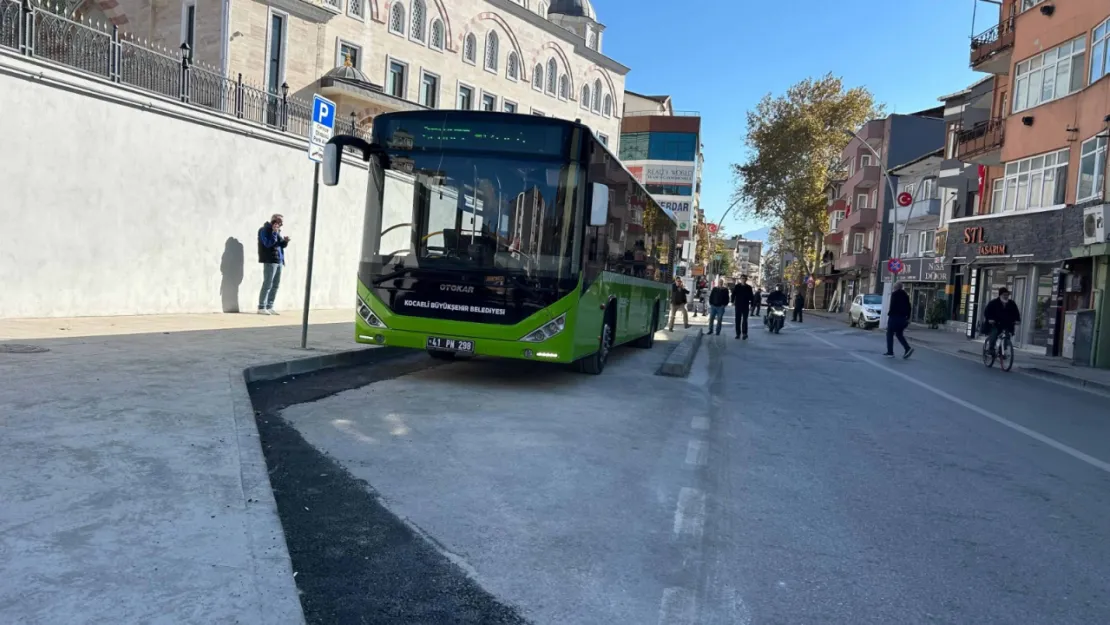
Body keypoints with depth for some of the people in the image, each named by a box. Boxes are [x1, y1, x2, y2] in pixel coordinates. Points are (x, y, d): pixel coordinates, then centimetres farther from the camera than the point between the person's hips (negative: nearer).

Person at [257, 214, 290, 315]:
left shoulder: (277, 231, 19)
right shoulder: (265, 230, -6)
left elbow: (280, 245, 20)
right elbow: (268, 243, -18)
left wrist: (285, 241, 1)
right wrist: (274, 232, -18)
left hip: (279, 261, 9)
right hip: (270, 261, -9)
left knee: (276, 285, 11)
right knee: (267, 284, -10)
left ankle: (269, 307, 17)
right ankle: (261, 307, -7)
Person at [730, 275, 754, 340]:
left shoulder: (749, 287, 3)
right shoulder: (736, 287, 3)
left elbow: (751, 297, 5)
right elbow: (733, 295, 3)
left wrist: (751, 305, 1)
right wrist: (733, 301, -10)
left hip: (746, 306, -1)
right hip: (738, 306, 1)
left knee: (744, 320, -4)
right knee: (737, 320, 3)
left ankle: (744, 333, -1)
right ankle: (738, 333, 10)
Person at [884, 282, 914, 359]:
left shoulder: (894, 294, -9)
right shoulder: (905, 295, 13)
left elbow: (892, 306, -16)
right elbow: (908, 307, 14)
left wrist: (889, 313, -6)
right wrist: (907, 318, 17)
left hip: (894, 317, -7)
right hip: (902, 318, 7)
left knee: (890, 334, 1)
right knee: (899, 334, 16)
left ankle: (890, 352, -1)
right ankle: (908, 348, -1)